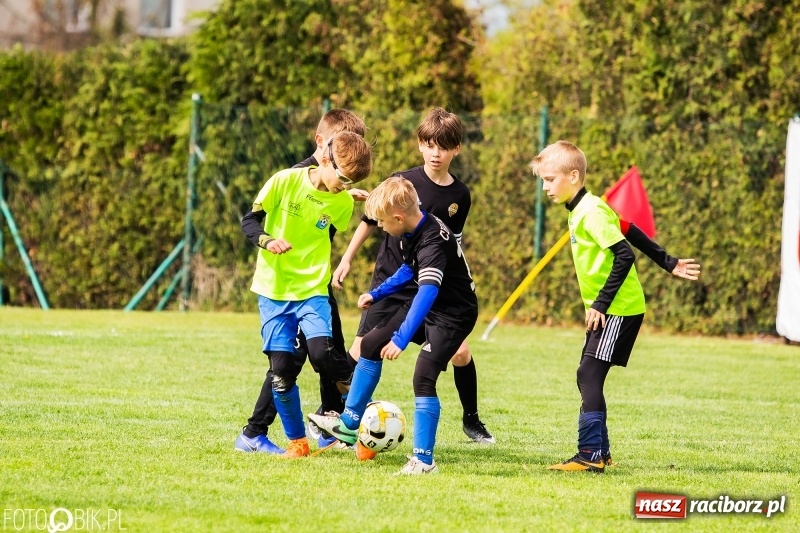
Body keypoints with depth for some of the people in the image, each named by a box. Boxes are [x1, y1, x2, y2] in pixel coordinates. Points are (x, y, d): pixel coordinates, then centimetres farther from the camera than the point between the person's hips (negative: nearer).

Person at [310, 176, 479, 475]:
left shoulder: (433, 242, -32)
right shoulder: (411, 231, -3)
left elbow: (427, 291, -43)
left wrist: (401, 339, -50)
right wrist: (376, 294, 19)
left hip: (452, 315, -10)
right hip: (426, 306, 10)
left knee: (423, 377, -22)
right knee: (371, 344, 13)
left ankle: (424, 459, -15)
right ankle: (350, 423, 25)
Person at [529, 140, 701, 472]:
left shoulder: (591, 212, -18)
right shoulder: (580, 211, 12)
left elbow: (624, 256, -24)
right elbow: (630, 232, 20)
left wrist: (601, 303, -23)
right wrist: (668, 263, 26)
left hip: (618, 309, -10)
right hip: (607, 309, 10)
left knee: (589, 376, -14)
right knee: (588, 377, 11)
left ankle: (590, 455, -16)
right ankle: (600, 451, 17)